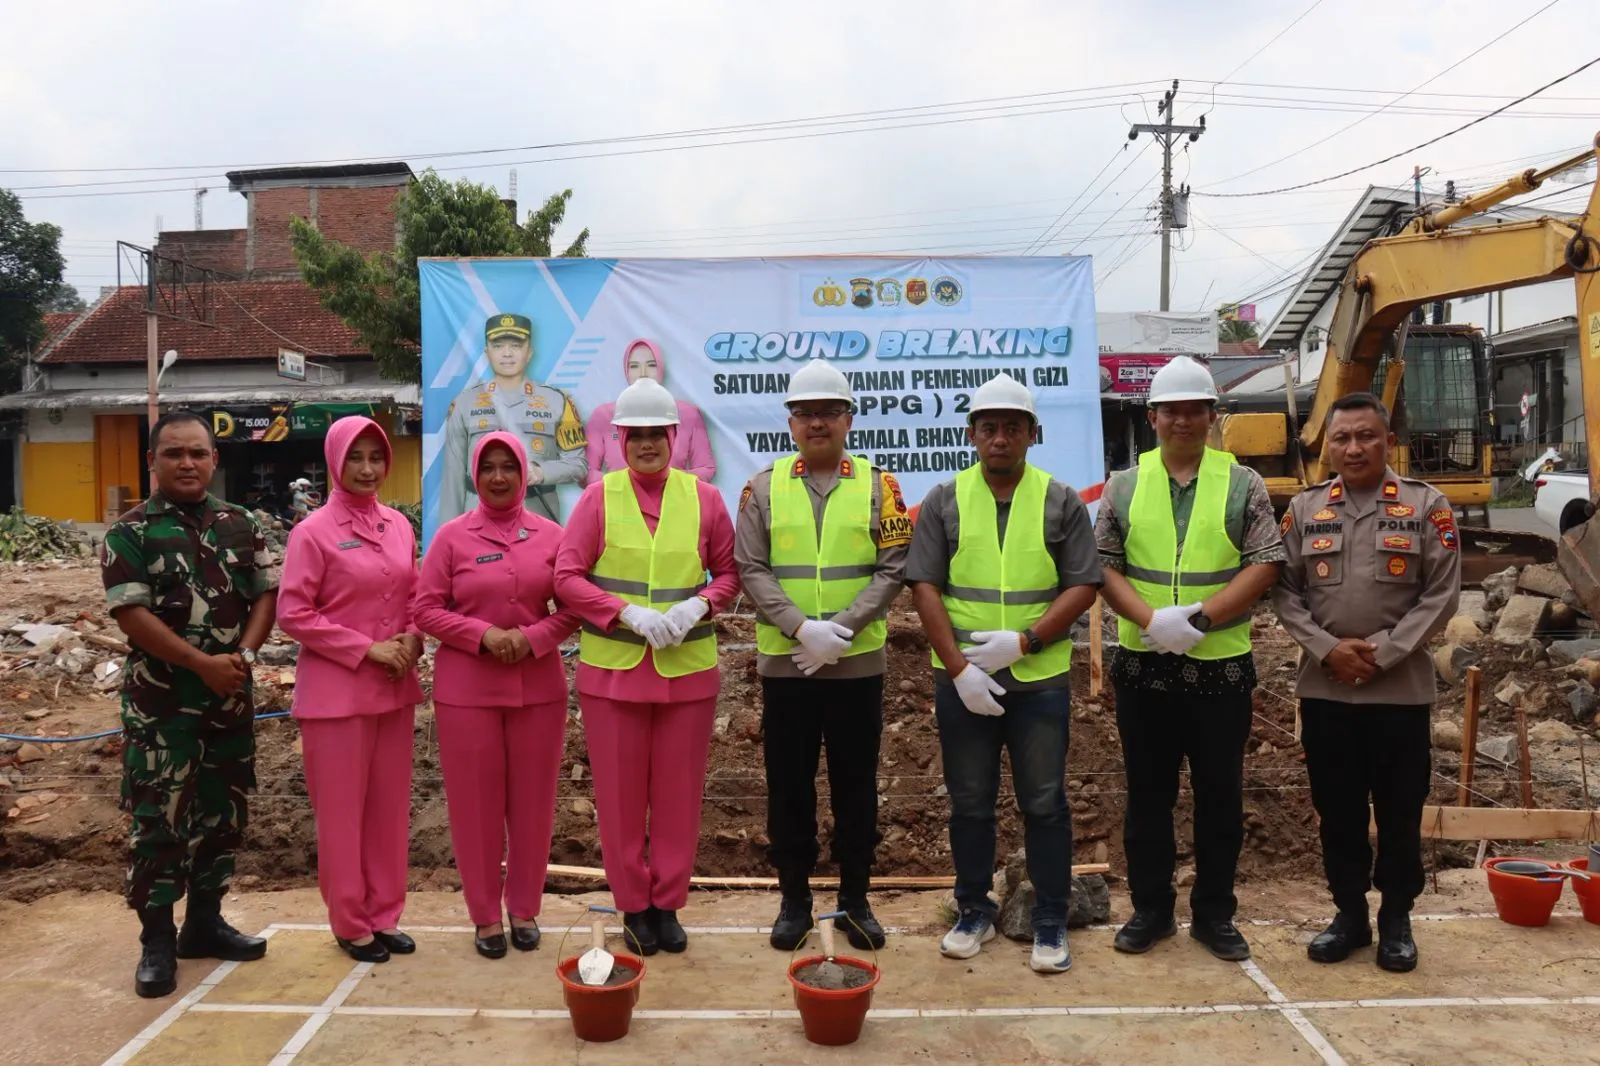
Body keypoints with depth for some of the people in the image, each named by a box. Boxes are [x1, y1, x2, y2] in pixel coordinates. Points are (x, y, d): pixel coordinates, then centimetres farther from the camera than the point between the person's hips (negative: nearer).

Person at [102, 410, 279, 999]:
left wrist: (243, 655, -12)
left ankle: (204, 922, 26)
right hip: (161, 700, -4)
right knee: (158, 820, -1)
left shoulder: (241, 524, 7)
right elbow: (131, 614, -13)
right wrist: (203, 663, -18)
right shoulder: (130, 532, -5)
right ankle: (157, 941, 10)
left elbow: (266, 595, 5)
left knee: (223, 812, 12)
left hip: (232, 696, 4)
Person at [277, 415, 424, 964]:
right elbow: (293, 614, -11)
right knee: (342, 810, 5)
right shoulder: (313, 532, -9)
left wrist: (411, 642, -4)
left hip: (394, 688, 5)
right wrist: (366, 650, -14)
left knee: (390, 806, 12)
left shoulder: (398, 526, 7)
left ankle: (385, 915, 26)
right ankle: (351, 924, 20)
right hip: (336, 690, -5)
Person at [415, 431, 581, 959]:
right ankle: (486, 914, 20)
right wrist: (483, 634, -15)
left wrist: (533, 638, -13)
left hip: (538, 686, 2)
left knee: (533, 799, 9)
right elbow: (426, 609, -3)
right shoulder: (452, 536, -2)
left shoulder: (550, 535, 2)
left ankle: (525, 909, 24)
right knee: (476, 802, 6)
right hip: (466, 689, -1)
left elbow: (573, 607, 3)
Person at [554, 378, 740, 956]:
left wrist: (697, 605, -12)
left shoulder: (703, 497, 2)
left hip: (688, 669, 1)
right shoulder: (599, 496, -1)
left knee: (679, 793, 9)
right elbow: (567, 577, -4)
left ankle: (667, 904, 26)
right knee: (620, 794, 8)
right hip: (612, 669, -1)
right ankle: (634, 906, 25)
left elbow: (729, 572, 8)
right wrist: (629, 612, -16)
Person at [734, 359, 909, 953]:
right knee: (788, 784, 8)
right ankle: (794, 899, 23)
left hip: (858, 662, 0)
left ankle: (855, 899, 24)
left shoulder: (878, 486, 2)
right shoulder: (763, 488, 3)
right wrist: (803, 629, -17)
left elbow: (892, 569, -4)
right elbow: (751, 570, -4)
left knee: (856, 784, 9)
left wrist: (842, 628, -16)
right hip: (784, 661, 0)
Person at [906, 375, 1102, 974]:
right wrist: (958, 667, -12)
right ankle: (974, 912, 27)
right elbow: (924, 587, -3)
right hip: (961, 681, 1)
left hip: (1040, 680, -1)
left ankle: (1051, 924, 20)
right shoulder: (944, 501, 2)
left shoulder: (1061, 502, 1)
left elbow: (1083, 586, -3)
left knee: (1044, 804, 6)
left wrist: (1022, 642, -15)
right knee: (969, 802, 11)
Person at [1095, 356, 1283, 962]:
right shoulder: (1124, 485, 5)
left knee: (1220, 796, 9)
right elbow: (1104, 566, 1)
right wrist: (1152, 620, -15)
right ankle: (1150, 909, 24)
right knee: (1147, 794, 10)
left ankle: (1214, 914, 23)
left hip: (1222, 667, -1)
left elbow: (1265, 564, -6)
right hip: (1143, 666, 1)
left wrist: (1199, 618, -17)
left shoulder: (1243, 484, 1)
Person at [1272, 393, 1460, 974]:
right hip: (1324, 686, 2)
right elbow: (1285, 592, 2)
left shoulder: (1427, 506, -1)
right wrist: (1329, 649, -11)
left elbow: (1441, 595, -5)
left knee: (1400, 809, 8)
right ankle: (1349, 912, 24)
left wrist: (1383, 652, -13)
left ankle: (1396, 919, 24)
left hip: (1401, 687, -2)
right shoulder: (1305, 508, 5)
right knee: (1336, 808, 10)